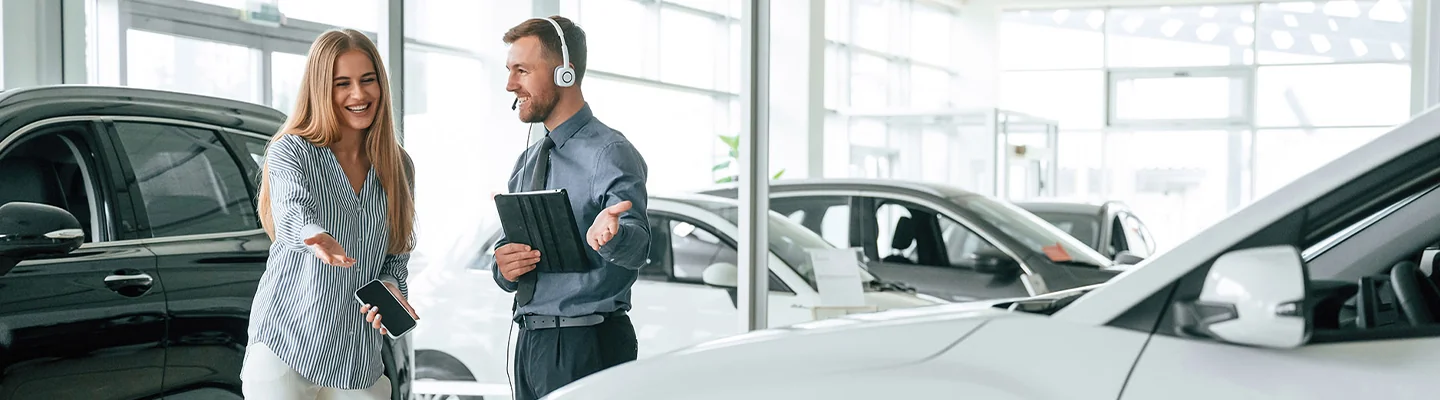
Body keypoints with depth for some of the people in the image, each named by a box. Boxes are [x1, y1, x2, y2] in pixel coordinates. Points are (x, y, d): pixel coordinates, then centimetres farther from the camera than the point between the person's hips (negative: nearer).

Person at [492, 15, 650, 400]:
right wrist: (503, 265, -7)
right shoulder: (526, 163, 13)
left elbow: (637, 245, -25)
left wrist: (608, 234, -48)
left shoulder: (609, 154, -10)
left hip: (587, 349, -7)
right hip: (530, 341, 7)